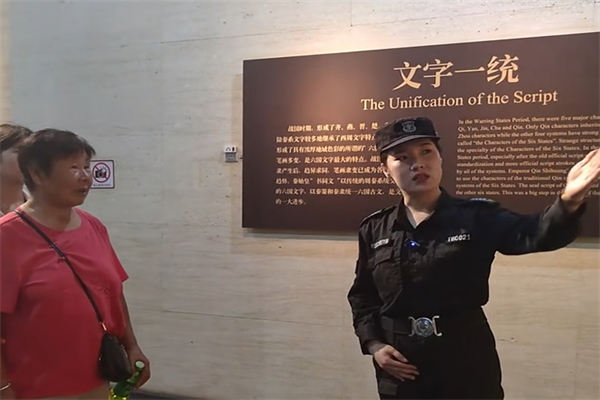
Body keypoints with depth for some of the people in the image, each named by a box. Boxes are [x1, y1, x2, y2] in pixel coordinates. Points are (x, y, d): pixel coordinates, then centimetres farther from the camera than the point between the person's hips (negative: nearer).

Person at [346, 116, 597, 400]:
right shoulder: (374, 230, -1)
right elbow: (362, 295, 8)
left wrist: (568, 200, -41)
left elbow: (536, 234, -22)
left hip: (467, 364, -1)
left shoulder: (477, 217, -6)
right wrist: (373, 344, -3)